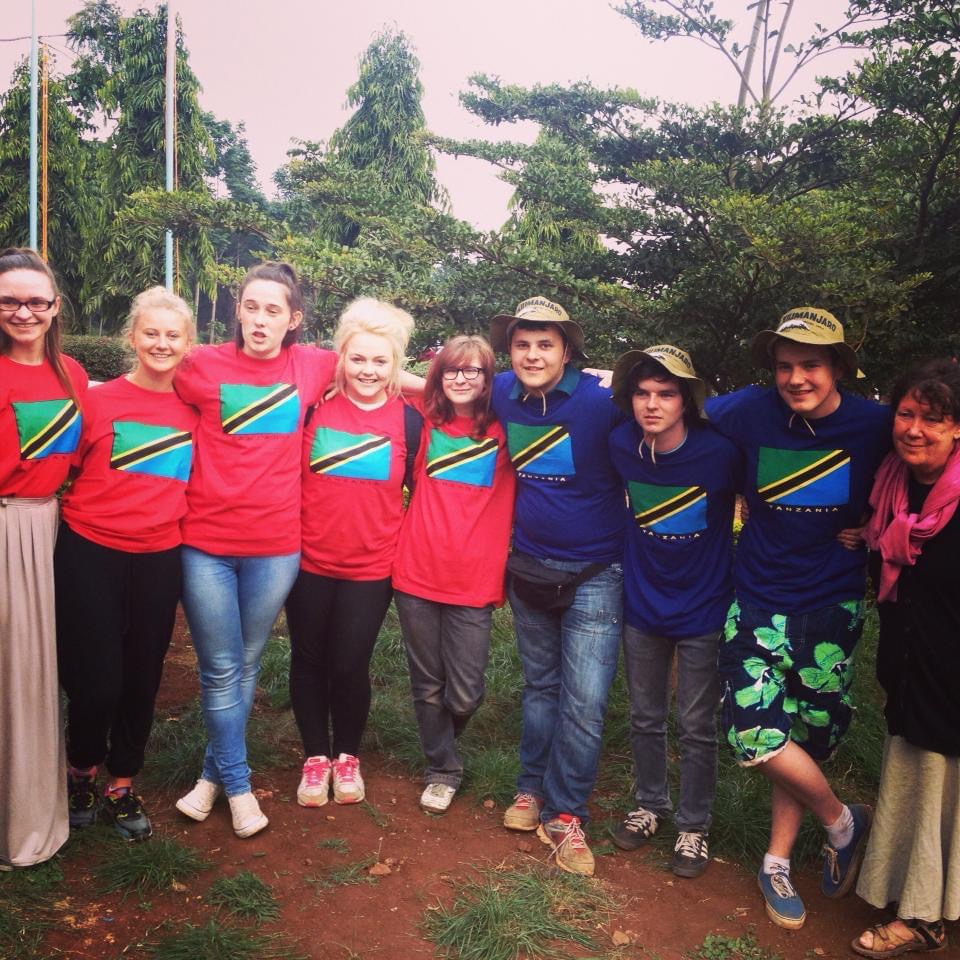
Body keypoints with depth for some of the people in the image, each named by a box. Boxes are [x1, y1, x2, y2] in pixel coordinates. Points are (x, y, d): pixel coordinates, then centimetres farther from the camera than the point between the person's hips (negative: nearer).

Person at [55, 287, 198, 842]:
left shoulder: (193, 410, 4)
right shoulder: (98, 400, -5)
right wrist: (88, 510, -5)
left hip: (159, 560, 3)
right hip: (91, 556, -2)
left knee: (143, 678, 10)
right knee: (97, 680, 0)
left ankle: (123, 785, 30)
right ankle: (83, 771, 30)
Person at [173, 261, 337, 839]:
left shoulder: (314, 368, 1)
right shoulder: (202, 366, -3)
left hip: (276, 546, 1)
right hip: (206, 542, -1)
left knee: (247, 666, 14)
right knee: (221, 671, 5)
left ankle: (214, 772, 33)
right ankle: (238, 786, 23)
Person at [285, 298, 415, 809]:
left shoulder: (407, 419, -2)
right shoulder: (314, 405, -4)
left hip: (371, 567, 0)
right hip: (309, 560, 1)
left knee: (350, 666, 5)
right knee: (308, 660, 11)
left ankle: (347, 756, 30)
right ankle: (316, 756, 31)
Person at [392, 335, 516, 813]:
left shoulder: (503, 432, 0)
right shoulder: (427, 425, 6)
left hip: (474, 581, -1)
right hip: (417, 574, 2)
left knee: (465, 696, 2)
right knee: (427, 684, 10)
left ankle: (443, 745, 34)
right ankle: (442, 769, 31)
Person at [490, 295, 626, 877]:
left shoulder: (602, 401, -20)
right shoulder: (502, 395, -5)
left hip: (595, 572, -4)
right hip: (530, 566, 4)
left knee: (585, 700, -4)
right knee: (540, 686, 18)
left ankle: (565, 814, 13)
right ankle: (534, 788, 34)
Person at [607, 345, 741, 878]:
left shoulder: (720, 452, -21)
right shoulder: (620, 446, -11)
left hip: (703, 610, -3)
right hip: (642, 605, 4)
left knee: (697, 727, 9)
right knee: (646, 719, 18)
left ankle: (695, 825, 29)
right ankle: (651, 804, 40)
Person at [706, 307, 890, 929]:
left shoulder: (875, 427, -10)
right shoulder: (753, 411, -9)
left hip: (831, 609, 0)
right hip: (759, 602, 1)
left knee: (807, 739, 8)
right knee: (754, 730, -10)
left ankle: (777, 862, 32)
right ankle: (845, 822, 19)